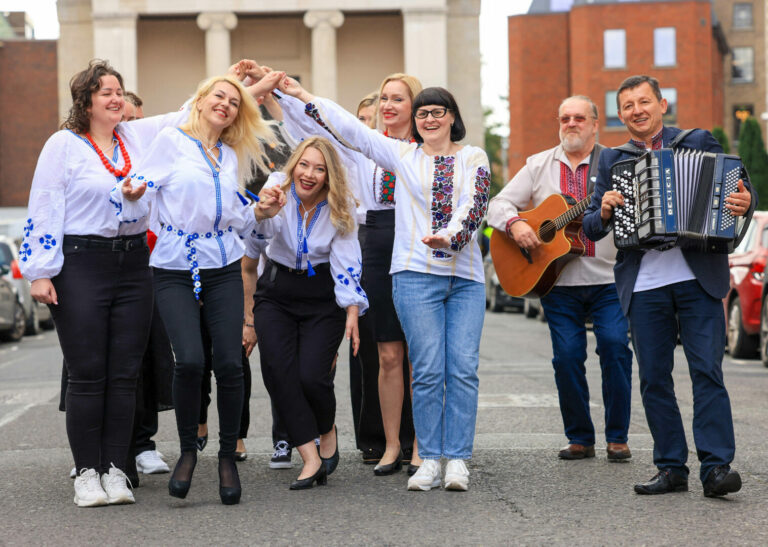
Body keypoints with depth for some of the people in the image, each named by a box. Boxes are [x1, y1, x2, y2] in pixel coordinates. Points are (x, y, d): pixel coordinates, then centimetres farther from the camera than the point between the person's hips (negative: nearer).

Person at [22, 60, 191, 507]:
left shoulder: (140, 135, 11)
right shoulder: (63, 145, -2)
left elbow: (189, 115, 19)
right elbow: (44, 210, -5)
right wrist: (41, 272, -10)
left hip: (133, 264, 5)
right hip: (81, 266, -4)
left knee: (125, 374, 4)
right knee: (88, 375, -2)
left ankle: (114, 469, 12)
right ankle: (87, 472, 7)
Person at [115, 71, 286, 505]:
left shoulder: (232, 156, 15)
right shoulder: (172, 142, 0)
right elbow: (140, 199, -3)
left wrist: (261, 212, 3)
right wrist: (132, 194, -25)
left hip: (224, 269, 4)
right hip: (176, 269, -4)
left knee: (230, 363, -7)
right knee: (190, 359, -19)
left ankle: (228, 456, 8)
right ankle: (188, 450, 2)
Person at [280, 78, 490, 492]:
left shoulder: (474, 158, 10)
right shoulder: (402, 155, 13)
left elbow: (473, 205, -5)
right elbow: (350, 128, 12)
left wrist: (449, 235, -24)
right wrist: (302, 95, 9)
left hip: (466, 275, 0)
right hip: (417, 274, 0)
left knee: (463, 368, -5)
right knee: (427, 369, -5)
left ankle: (457, 459, 0)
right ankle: (429, 460, 1)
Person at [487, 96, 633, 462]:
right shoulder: (539, 165, 13)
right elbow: (499, 204, 9)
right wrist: (515, 224, -12)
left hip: (609, 280, -2)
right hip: (558, 282, 2)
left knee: (615, 344, -14)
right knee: (567, 355, -5)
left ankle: (617, 437, -1)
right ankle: (580, 438, 10)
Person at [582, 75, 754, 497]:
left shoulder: (698, 143, 9)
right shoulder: (611, 161, 13)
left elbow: (737, 189, 6)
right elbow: (590, 228, 12)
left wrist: (744, 202, -17)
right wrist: (604, 212, -10)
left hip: (697, 276, -2)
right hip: (643, 284, 3)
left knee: (707, 370, -8)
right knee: (654, 378, 4)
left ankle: (716, 468, -8)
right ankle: (671, 468, 12)